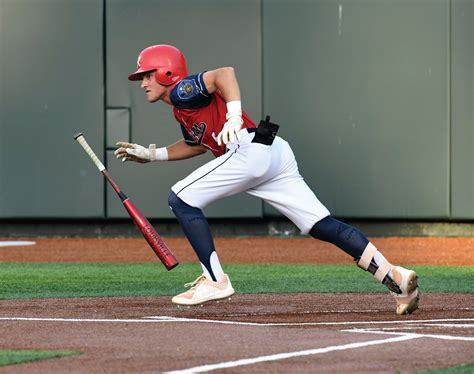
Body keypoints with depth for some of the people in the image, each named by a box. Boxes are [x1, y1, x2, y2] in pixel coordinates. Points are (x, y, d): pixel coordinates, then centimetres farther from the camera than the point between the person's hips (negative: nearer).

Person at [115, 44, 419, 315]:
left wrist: (234, 116, -29)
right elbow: (196, 144, 45)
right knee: (323, 226, 1)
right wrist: (151, 154, 40)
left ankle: (215, 280, -3)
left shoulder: (181, 91, 1)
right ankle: (393, 276, -9)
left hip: (250, 150, -10)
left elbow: (224, 73, -17)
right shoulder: (181, 109, 29)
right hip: (274, 156, 10)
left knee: (182, 200, -1)